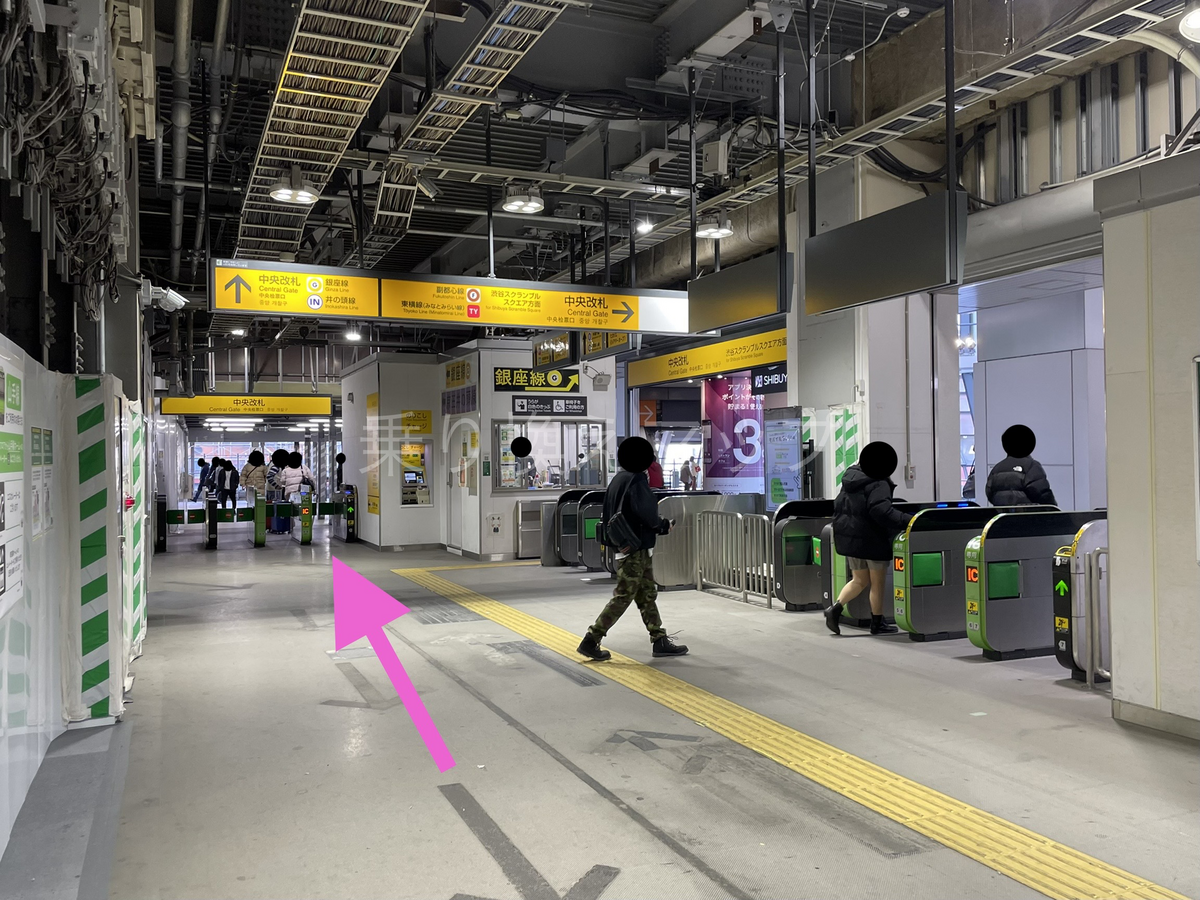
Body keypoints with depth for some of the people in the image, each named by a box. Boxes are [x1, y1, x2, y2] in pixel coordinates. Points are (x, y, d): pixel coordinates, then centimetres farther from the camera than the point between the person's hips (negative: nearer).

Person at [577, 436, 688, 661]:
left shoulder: (618, 479, 12)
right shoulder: (637, 480, -15)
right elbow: (648, 514, -23)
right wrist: (664, 525, -2)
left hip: (624, 545, 9)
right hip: (635, 549, -9)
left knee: (647, 595, 13)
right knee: (623, 597, -4)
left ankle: (659, 641, 17)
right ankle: (591, 641, -1)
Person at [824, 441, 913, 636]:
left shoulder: (850, 480, 8)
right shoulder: (879, 485, -17)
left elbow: (838, 507, 15)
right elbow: (881, 510, -32)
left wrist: (842, 529, 26)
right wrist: (907, 521, -35)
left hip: (849, 538, 7)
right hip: (872, 539, -7)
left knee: (859, 581, 17)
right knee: (877, 584, 7)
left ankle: (836, 608, 0)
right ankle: (877, 623, 15)